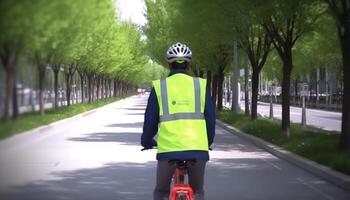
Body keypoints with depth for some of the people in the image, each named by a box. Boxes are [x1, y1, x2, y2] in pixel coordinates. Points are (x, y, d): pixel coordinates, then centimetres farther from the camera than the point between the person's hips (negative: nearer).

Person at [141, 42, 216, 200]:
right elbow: (210, 119, 10)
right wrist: (208, 142, 28)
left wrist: (147, 142, 27)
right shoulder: (200, 85, 7)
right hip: (198, 149, 1)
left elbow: (150, 120, 8)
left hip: (168, 149, -1)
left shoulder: (159, 86, 5)